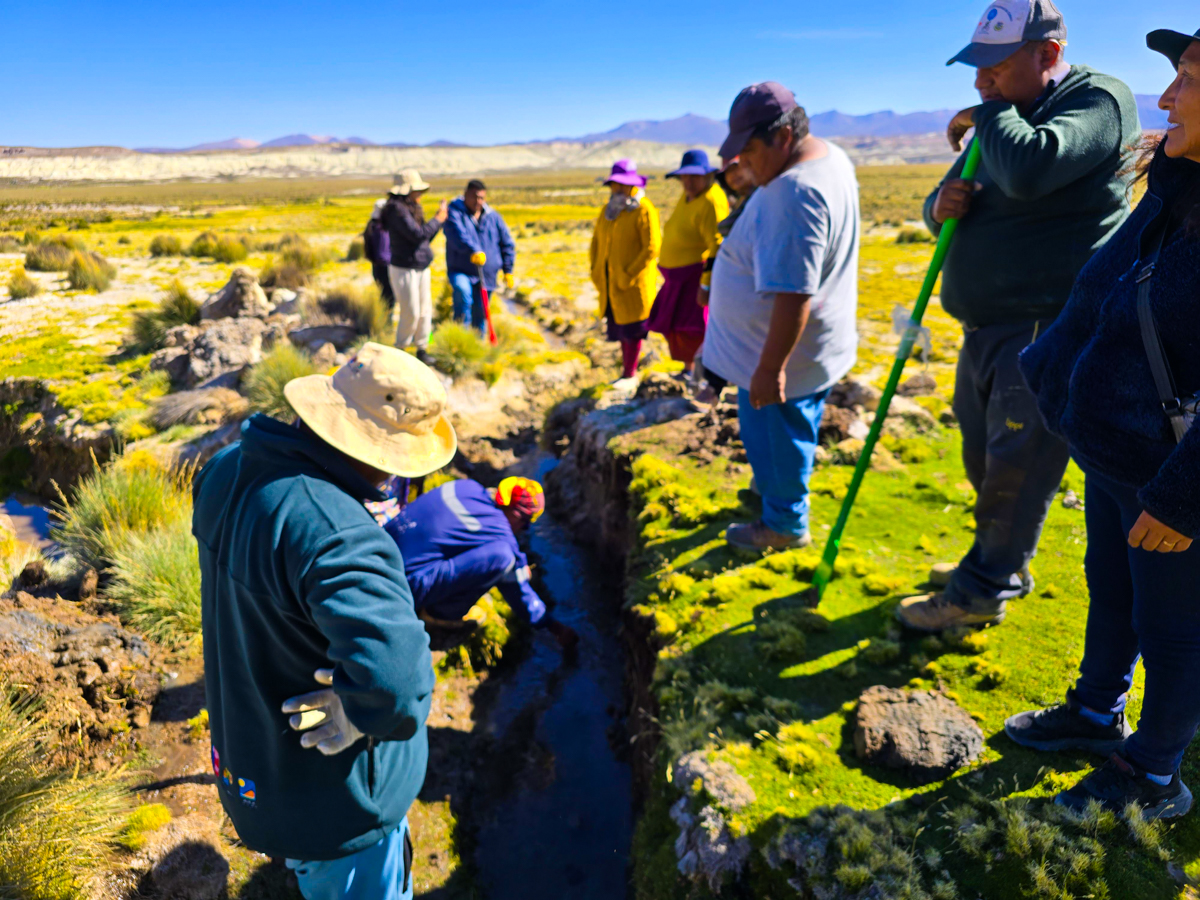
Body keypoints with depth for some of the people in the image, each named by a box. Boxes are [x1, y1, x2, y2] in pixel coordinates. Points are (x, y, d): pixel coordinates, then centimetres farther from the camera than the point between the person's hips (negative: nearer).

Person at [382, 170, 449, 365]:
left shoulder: (412, 209, 11)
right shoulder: (397, 210, -17)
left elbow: (426, 237, 17)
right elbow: (418, 235, -24)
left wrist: (440, 219, 8)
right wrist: (438, 219, -13)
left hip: (422, 268, 8)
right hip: (404, 270, -8)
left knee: (425, 310, 9)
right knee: (411, 313, -5)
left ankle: (422, 349, 20)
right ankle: (400, 349, 12)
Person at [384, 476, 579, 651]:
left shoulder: (467, 486, 6)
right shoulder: (498, 533, -14)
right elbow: (518, 591, -2)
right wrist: (555, 627, 12)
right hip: (408, 583, -9)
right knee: (502, 557, -20)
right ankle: (440, 615, -4)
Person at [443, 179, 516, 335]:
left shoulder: (493, 217, 7)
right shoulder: (455, 213, -8)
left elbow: (507, 244, 14)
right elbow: (458, 235, -29)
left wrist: (508, 270, 9)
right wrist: (473, 251, -46)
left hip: (486, 276, 4)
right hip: (460, 271, -4)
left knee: (480, 317, 11)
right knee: (462, 290, -37)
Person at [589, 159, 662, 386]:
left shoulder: (644, 210, -10)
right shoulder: (608, 210, 12)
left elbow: (652, 248, -16)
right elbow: (597, 241, 20)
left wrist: (629, 275, -17)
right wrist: (596, 270, 8)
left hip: (635, 282, -7)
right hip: (612, 282, 7)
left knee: (632, 329, 0)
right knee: (620, 326, 12)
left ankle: (629, 374, 10)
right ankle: (628, 369, 25)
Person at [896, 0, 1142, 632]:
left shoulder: (1098, 99, -10)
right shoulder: (1005, 117, 16)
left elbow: (1029, 170, -31)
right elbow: (955, 208, 22)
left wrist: (984, 116, -13)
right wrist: (941, 206, -3)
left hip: (1048, 329, -9)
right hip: (988, 326, 9)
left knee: (1016, 466, -3)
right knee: (983, 459, 16)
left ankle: (981, 592, 11)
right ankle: (1004, 566, 34)